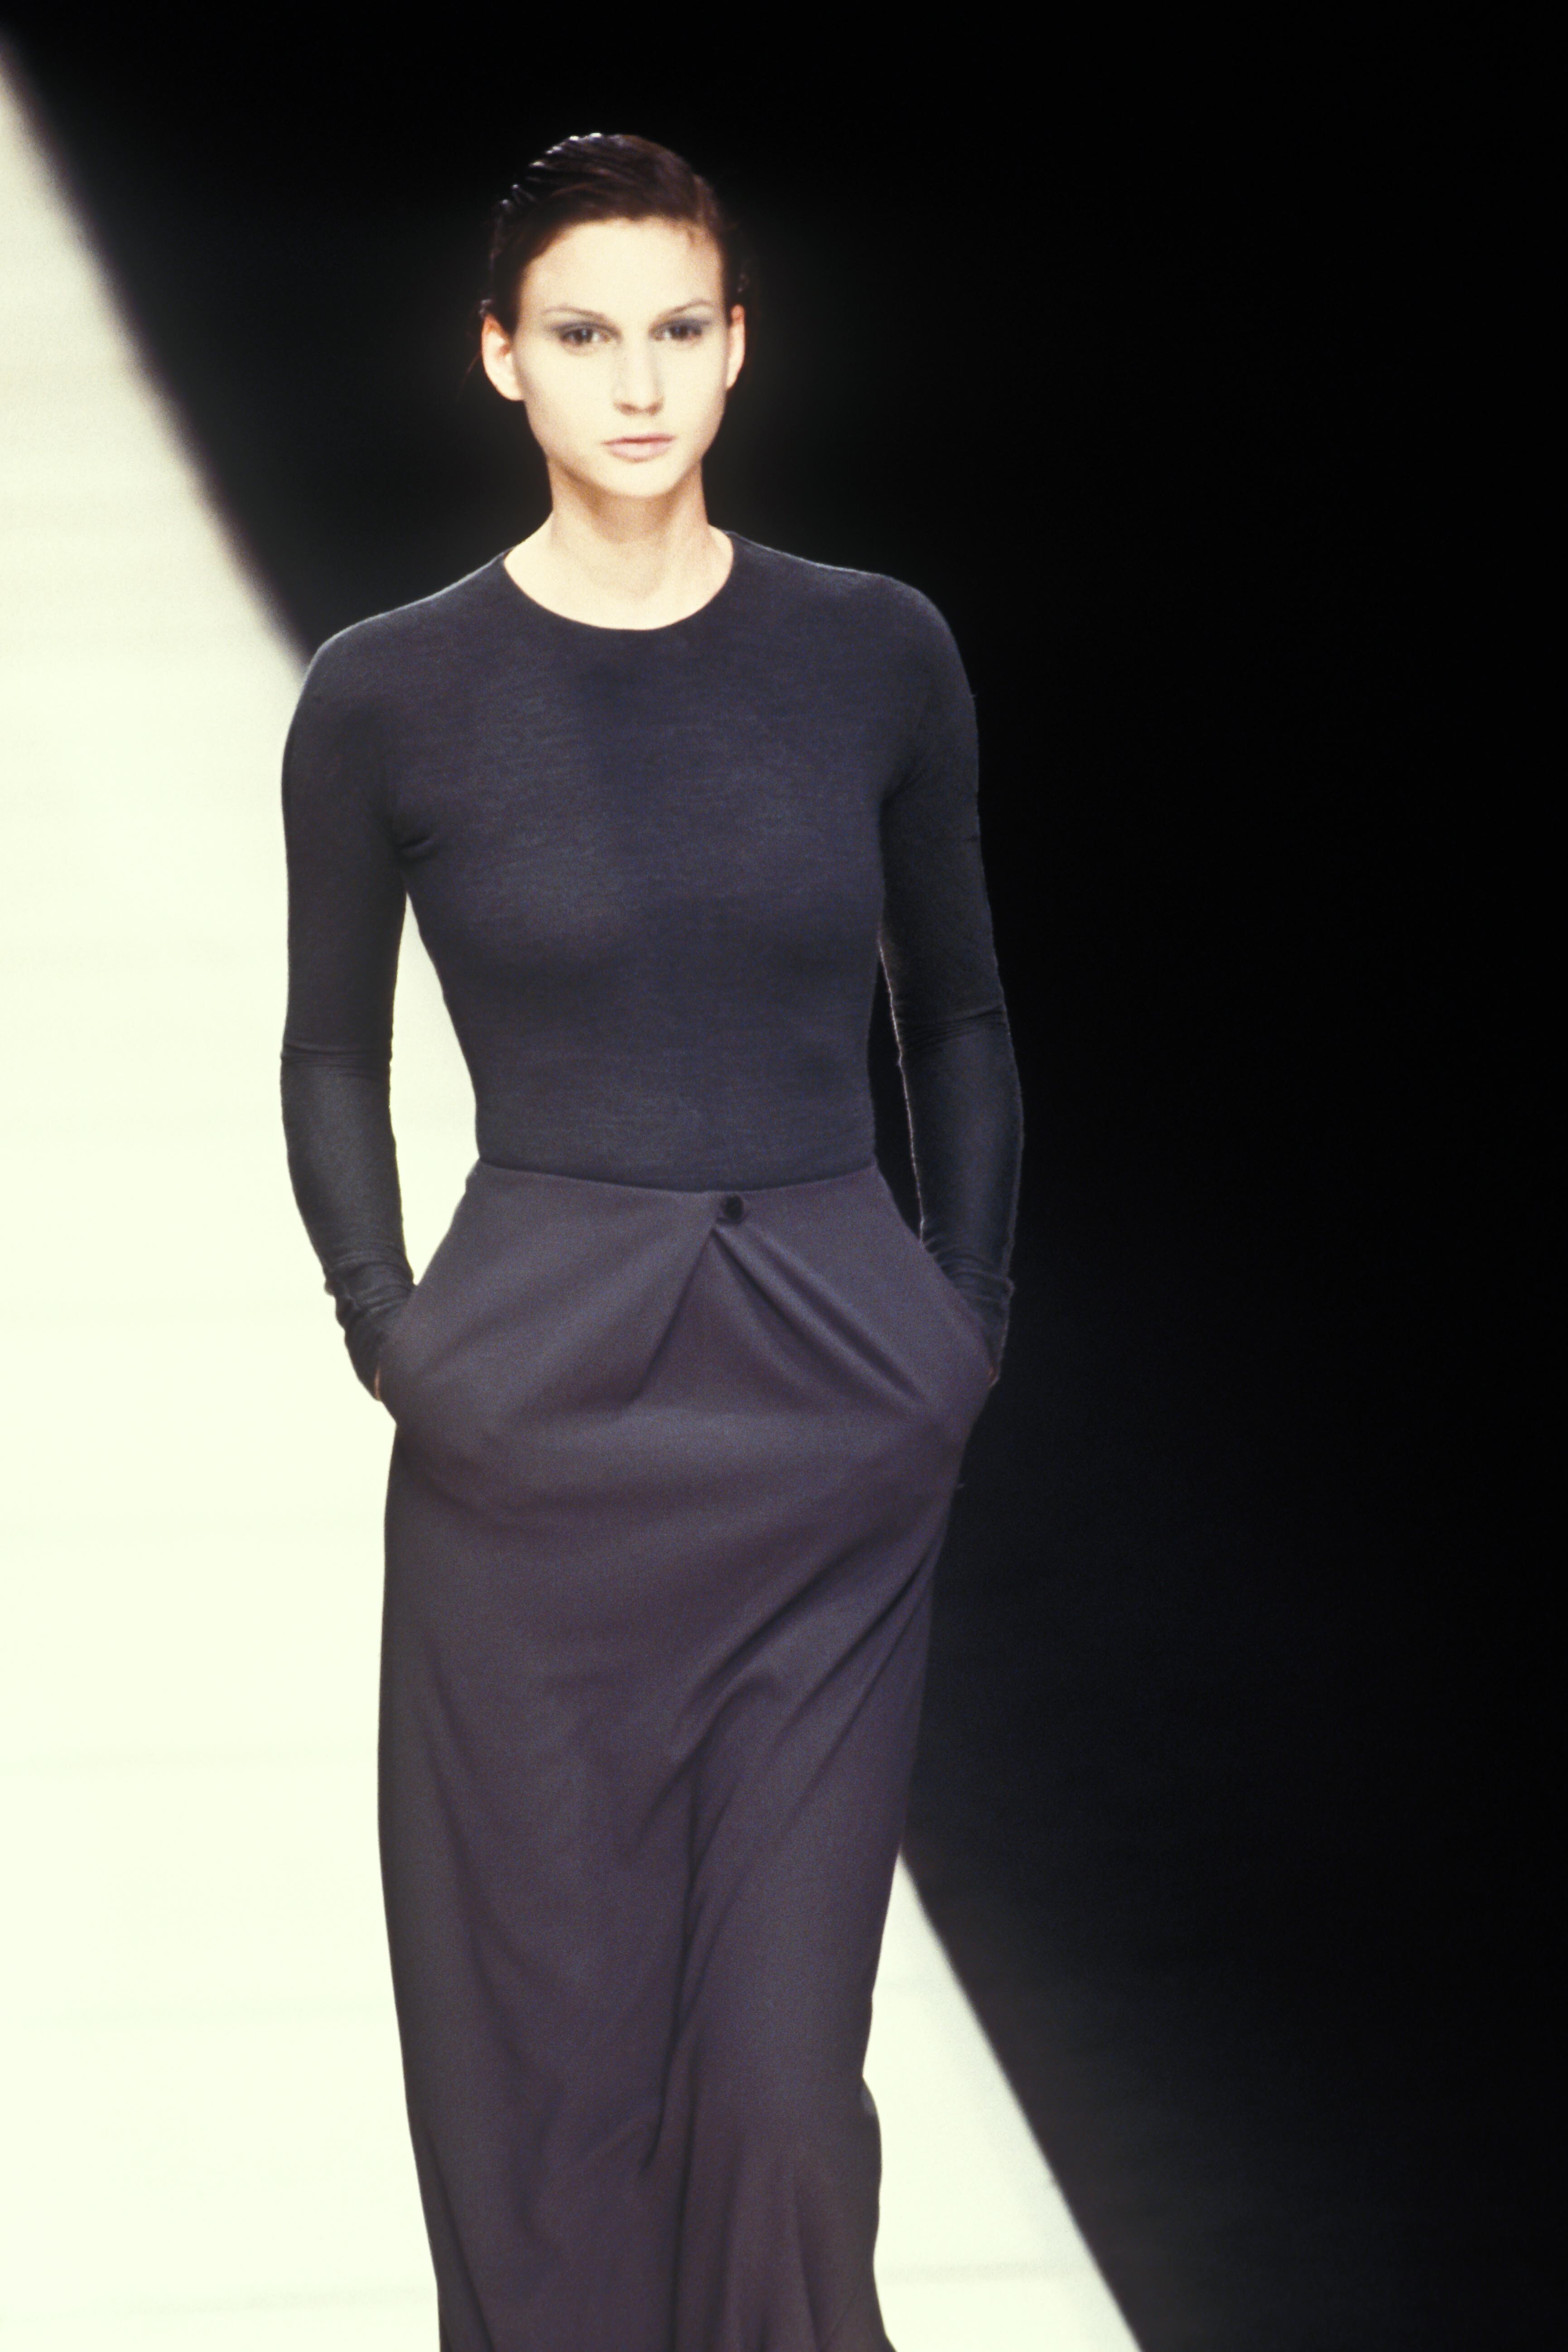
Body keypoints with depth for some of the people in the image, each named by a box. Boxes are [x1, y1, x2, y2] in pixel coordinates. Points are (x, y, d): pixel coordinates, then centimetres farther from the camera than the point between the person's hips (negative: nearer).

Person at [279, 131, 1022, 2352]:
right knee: (544, 2045, 4)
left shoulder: (875, 653, 2)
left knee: (786, 2064, 0)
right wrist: (391, 1333, -1)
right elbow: (334, 1055, 10)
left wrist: (972, 1314, 4)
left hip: (833, 1418, 1)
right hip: (536, 1418, -1)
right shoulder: (391, 694, -1)